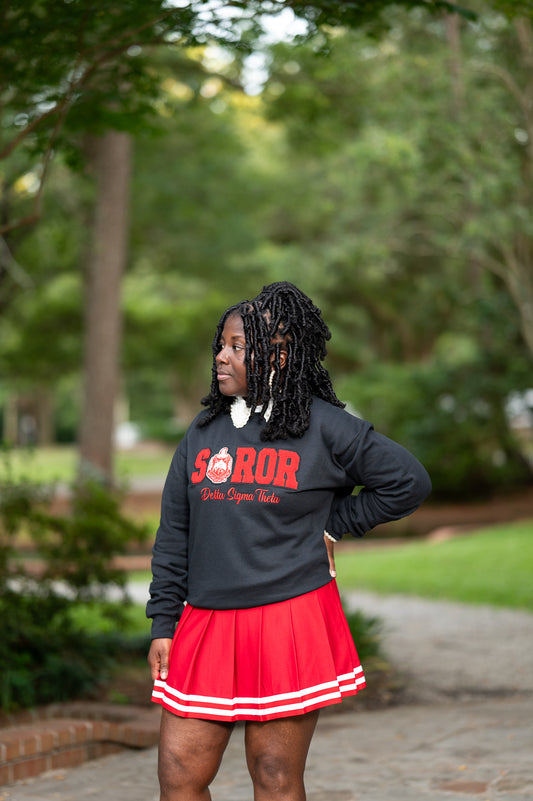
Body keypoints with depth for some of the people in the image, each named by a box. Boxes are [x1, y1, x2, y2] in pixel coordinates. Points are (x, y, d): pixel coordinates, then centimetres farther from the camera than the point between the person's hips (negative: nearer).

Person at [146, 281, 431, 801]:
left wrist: (331, 524, 4)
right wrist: (163, 623, 7)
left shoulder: (325, 429, -1)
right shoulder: (203, 432, 10)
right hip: (207, 623, 4)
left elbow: (409, 482, 7)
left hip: (290, 620, -4)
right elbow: (174, 534, 12)